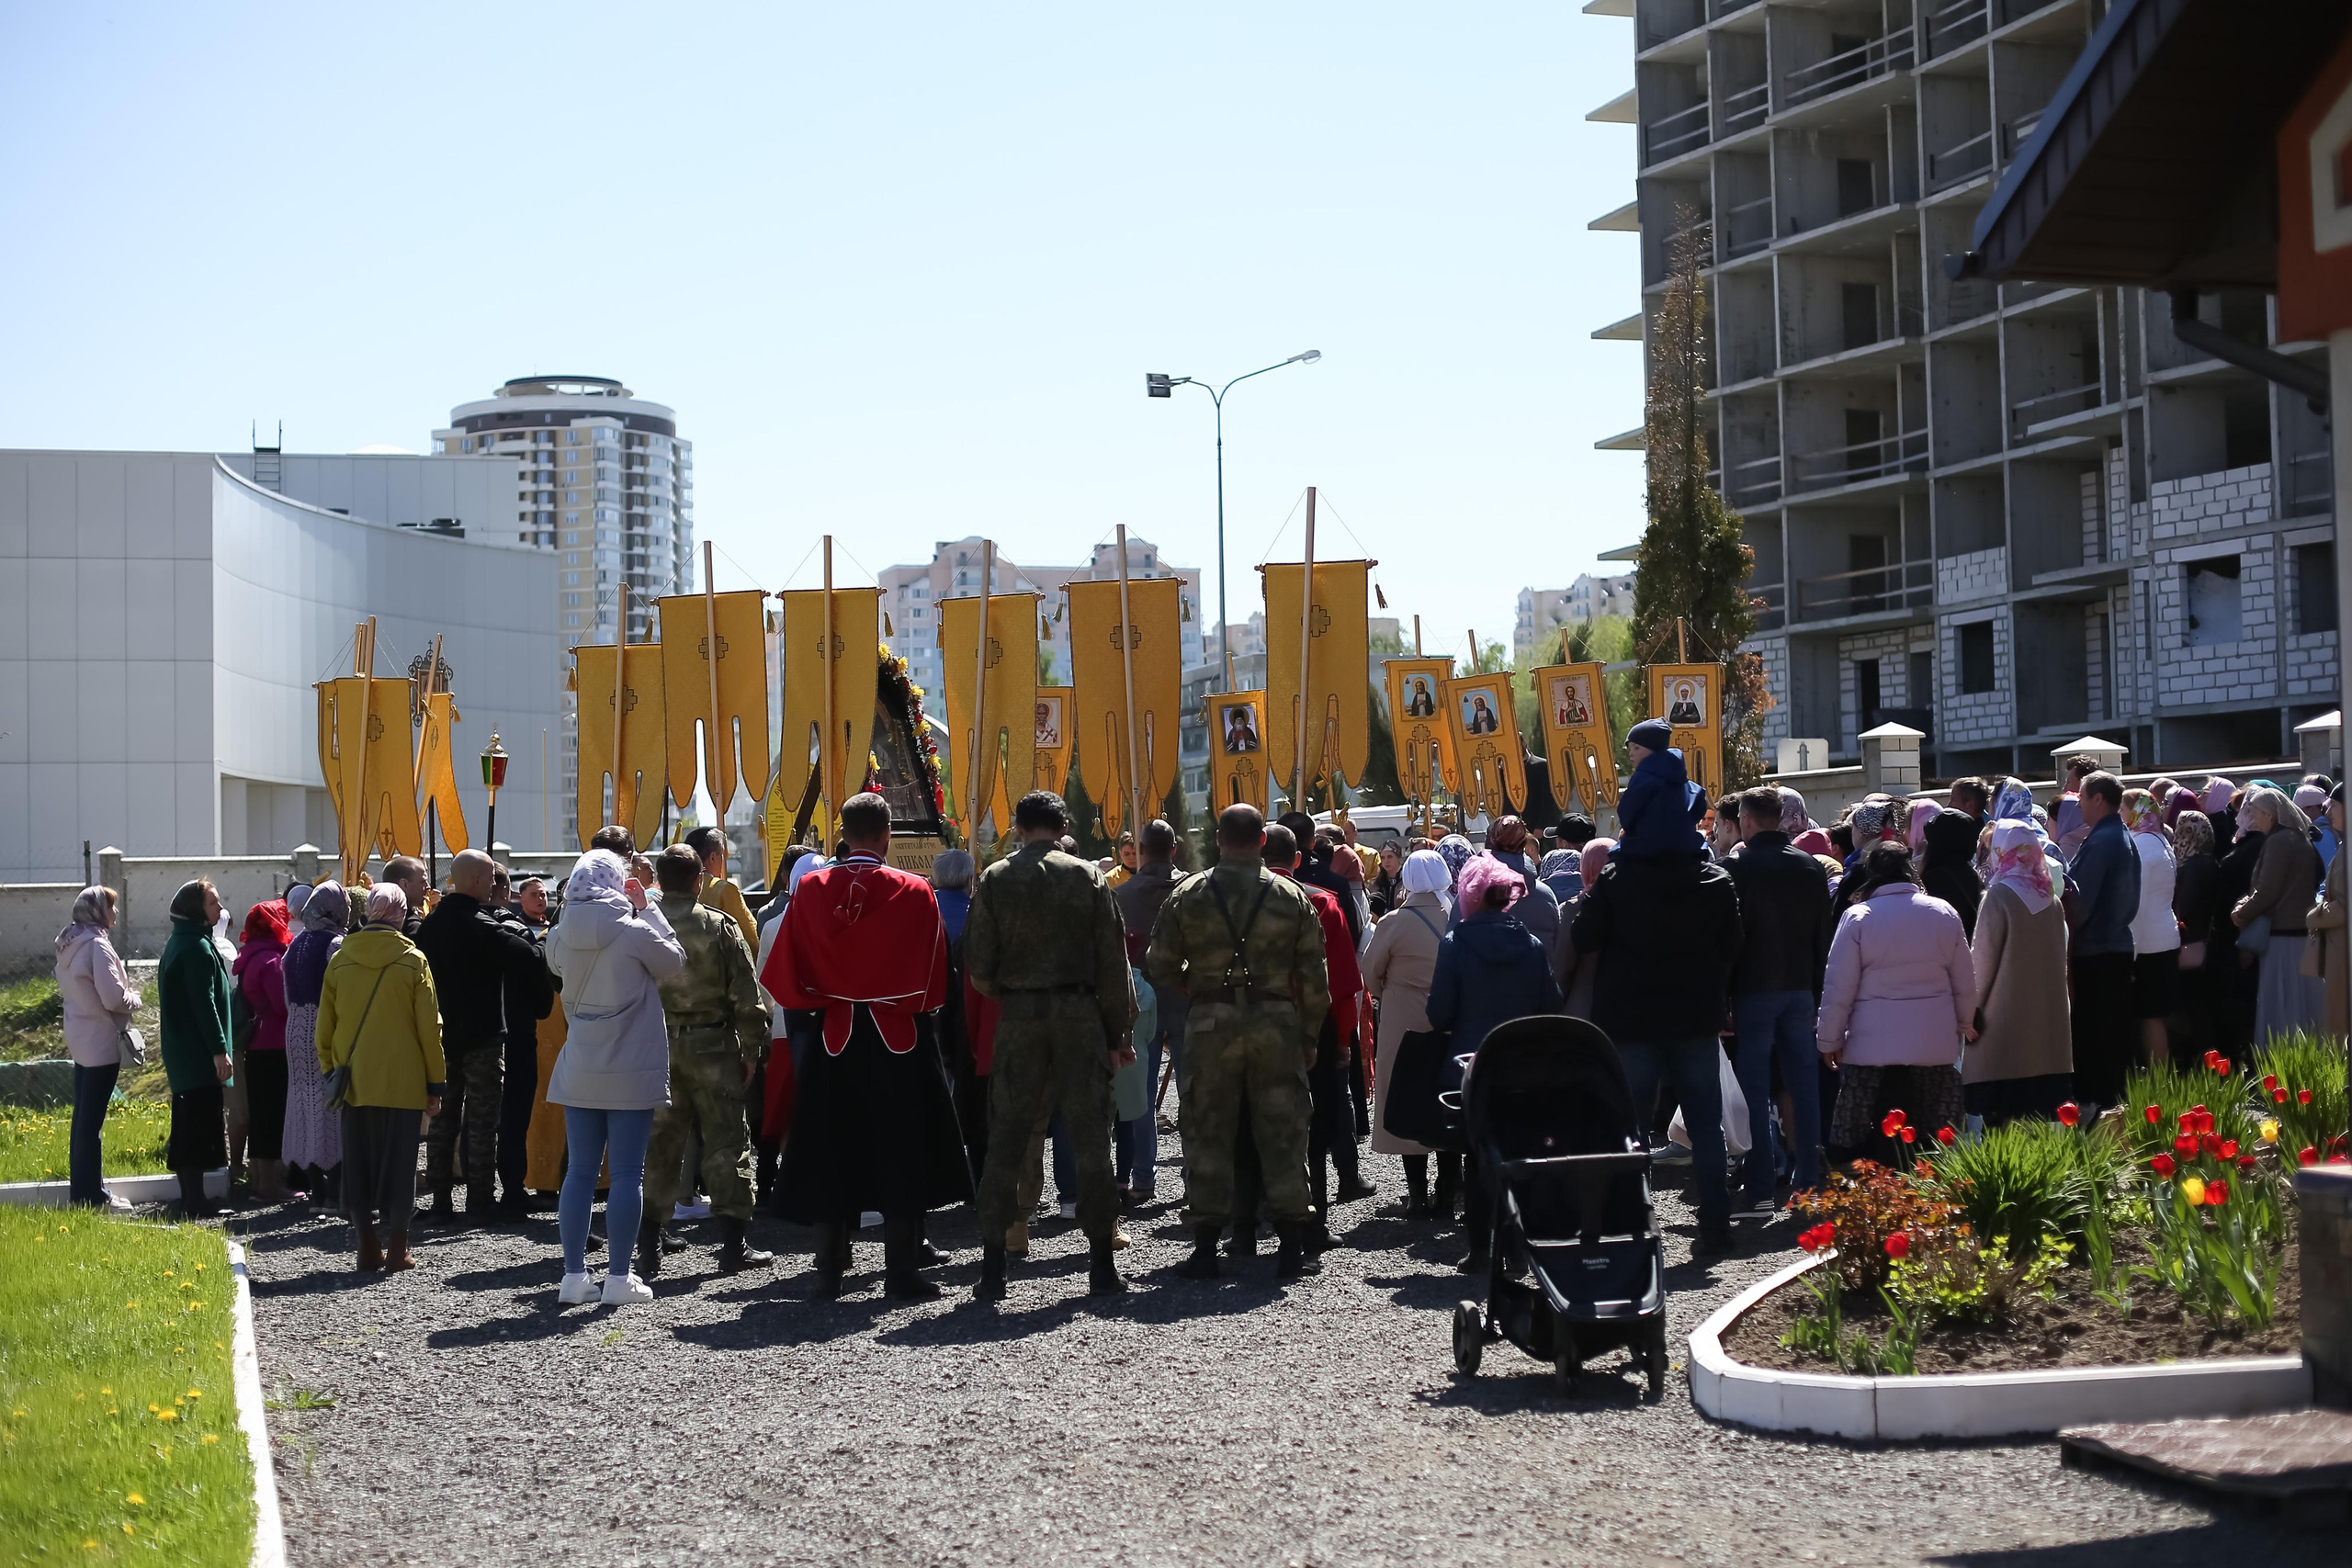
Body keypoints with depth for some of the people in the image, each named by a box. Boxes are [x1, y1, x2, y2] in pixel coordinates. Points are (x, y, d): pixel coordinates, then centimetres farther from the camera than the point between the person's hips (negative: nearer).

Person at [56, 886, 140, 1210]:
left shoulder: (69, 944, 11)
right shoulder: (97, 945, -17)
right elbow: (113, 997, -23)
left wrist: (126, 994, 12)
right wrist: (134, 1000, -2)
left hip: (80, 1040, 9)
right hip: (101, 1041, -9)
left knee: (83, 1118, 15)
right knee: (92, 1122, -5)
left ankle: (81, 1192, 21)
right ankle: (92, 1196, -1)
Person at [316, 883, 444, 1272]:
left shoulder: (340, 959, 2)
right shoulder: (413, 960, -6)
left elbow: (325, 1023, 8)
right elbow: (429, 1026, -4)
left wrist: (329, 1071, 18)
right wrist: (436, 1082, 2)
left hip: (353, 1080, 3)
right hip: (402, 1081, -3)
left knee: (359, 1162, 9)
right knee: (399, 1162, 2)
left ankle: (368, 1247, 11)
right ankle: (397, 1250, 1)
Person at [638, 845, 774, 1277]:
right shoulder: (720, 926, -3)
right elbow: (746, 996, -5)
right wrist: (751, 1049, 3)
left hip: (656, 1047, 2)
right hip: (711, 1047, -2)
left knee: (656, 1144, 8)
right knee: (727, 1142, 4)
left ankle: (648, 1249, 8)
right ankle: (733, 1245, 2)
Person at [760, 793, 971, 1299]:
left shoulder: (809, 891, -3)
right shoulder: (914, 893, -8)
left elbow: (783, 977, 0)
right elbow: (933, 983, -2)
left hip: (832, 1037, 2)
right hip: (899, 1042, -2)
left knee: (830, 1153, 9)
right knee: (899, 1151, 5)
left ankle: (830, 1270, 10)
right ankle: (901, 1269, 3)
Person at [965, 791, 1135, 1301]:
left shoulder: (995, 880, 0)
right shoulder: (1086, 877, 0)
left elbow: (978, 967, 0)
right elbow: (1113, 962, -1)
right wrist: (1120, 1032, 5)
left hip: (1017, 1016, 0)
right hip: (1079, 1013, 0)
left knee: (1006, 1138, 6)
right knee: (1089, 1134, 5)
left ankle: (993, 1268, 4)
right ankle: (1101, 1266, 5)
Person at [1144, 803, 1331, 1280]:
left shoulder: (1187, 895, 0)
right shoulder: (1293, 897, 1)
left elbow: (1159, 967, 3)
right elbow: (1314, 980, 2)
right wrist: (1309, 1037, 11)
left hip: (1209, 1025, 0)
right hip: (1276, 1025, 0)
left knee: (1207, 1133, 7)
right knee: (1283, 1133, 6)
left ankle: (1205, 1248, 7)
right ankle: (1293, 1248, 7)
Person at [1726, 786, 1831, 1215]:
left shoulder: (1738, 868, -8)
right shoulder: (1809, 867, 8)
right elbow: (1823, 936, 11)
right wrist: (1818, 993, 16)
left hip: (1753, 990, -5)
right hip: (1801, 988, 5)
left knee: (1754, 1090, -2)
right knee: (1804, 1084, 7)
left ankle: (1759, 1188, -4)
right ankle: (1808, 1181, 9)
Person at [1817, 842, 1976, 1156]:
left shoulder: (1857, 918, -6)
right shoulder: (1945, 913, 5)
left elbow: (1838, 987, -4)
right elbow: (1965, 981, 13)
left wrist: (1830, 1039, 7)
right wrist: (1964, 1024, 28)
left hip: (1873, 1047, -3)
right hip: (1935, 1045, 3)